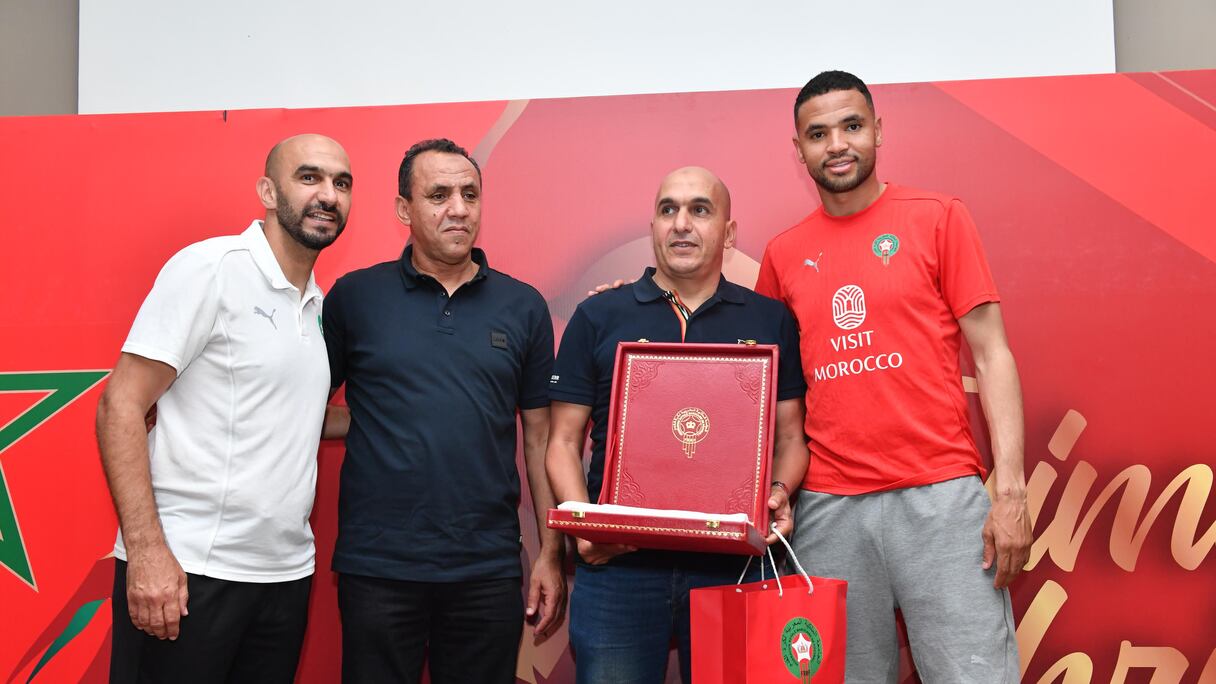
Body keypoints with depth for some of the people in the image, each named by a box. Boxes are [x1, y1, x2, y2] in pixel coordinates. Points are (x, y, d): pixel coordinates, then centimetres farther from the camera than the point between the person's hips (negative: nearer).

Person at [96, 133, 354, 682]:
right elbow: (121, 405, -12)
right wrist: (145, 550, -19)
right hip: (184, 573, -6)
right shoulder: (211, 268, -8)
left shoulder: (320, 305, 13)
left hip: (286, 573, 7)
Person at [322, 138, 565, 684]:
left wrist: (551, 554, 4)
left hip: (488, 571, 2)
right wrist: (363, 423, -10)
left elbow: (540, 437, 6)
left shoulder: (524, 306, 5)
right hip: (377, 568, -1)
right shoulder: (355, 297, 1)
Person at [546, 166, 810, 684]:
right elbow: (564, 442, 6)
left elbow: (790, 437, 12)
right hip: (617, 563, -1)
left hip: (734, 562, 1)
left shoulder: (771, 320, 9)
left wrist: (779, 492, -8)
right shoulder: (598, 317, 6)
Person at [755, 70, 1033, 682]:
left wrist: (1011, 491, -8)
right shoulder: (783, 255, 11)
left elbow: (991, 356, 0)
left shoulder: (937, 218, 3)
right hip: (827, 508, 2)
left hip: (939, 495, -2)